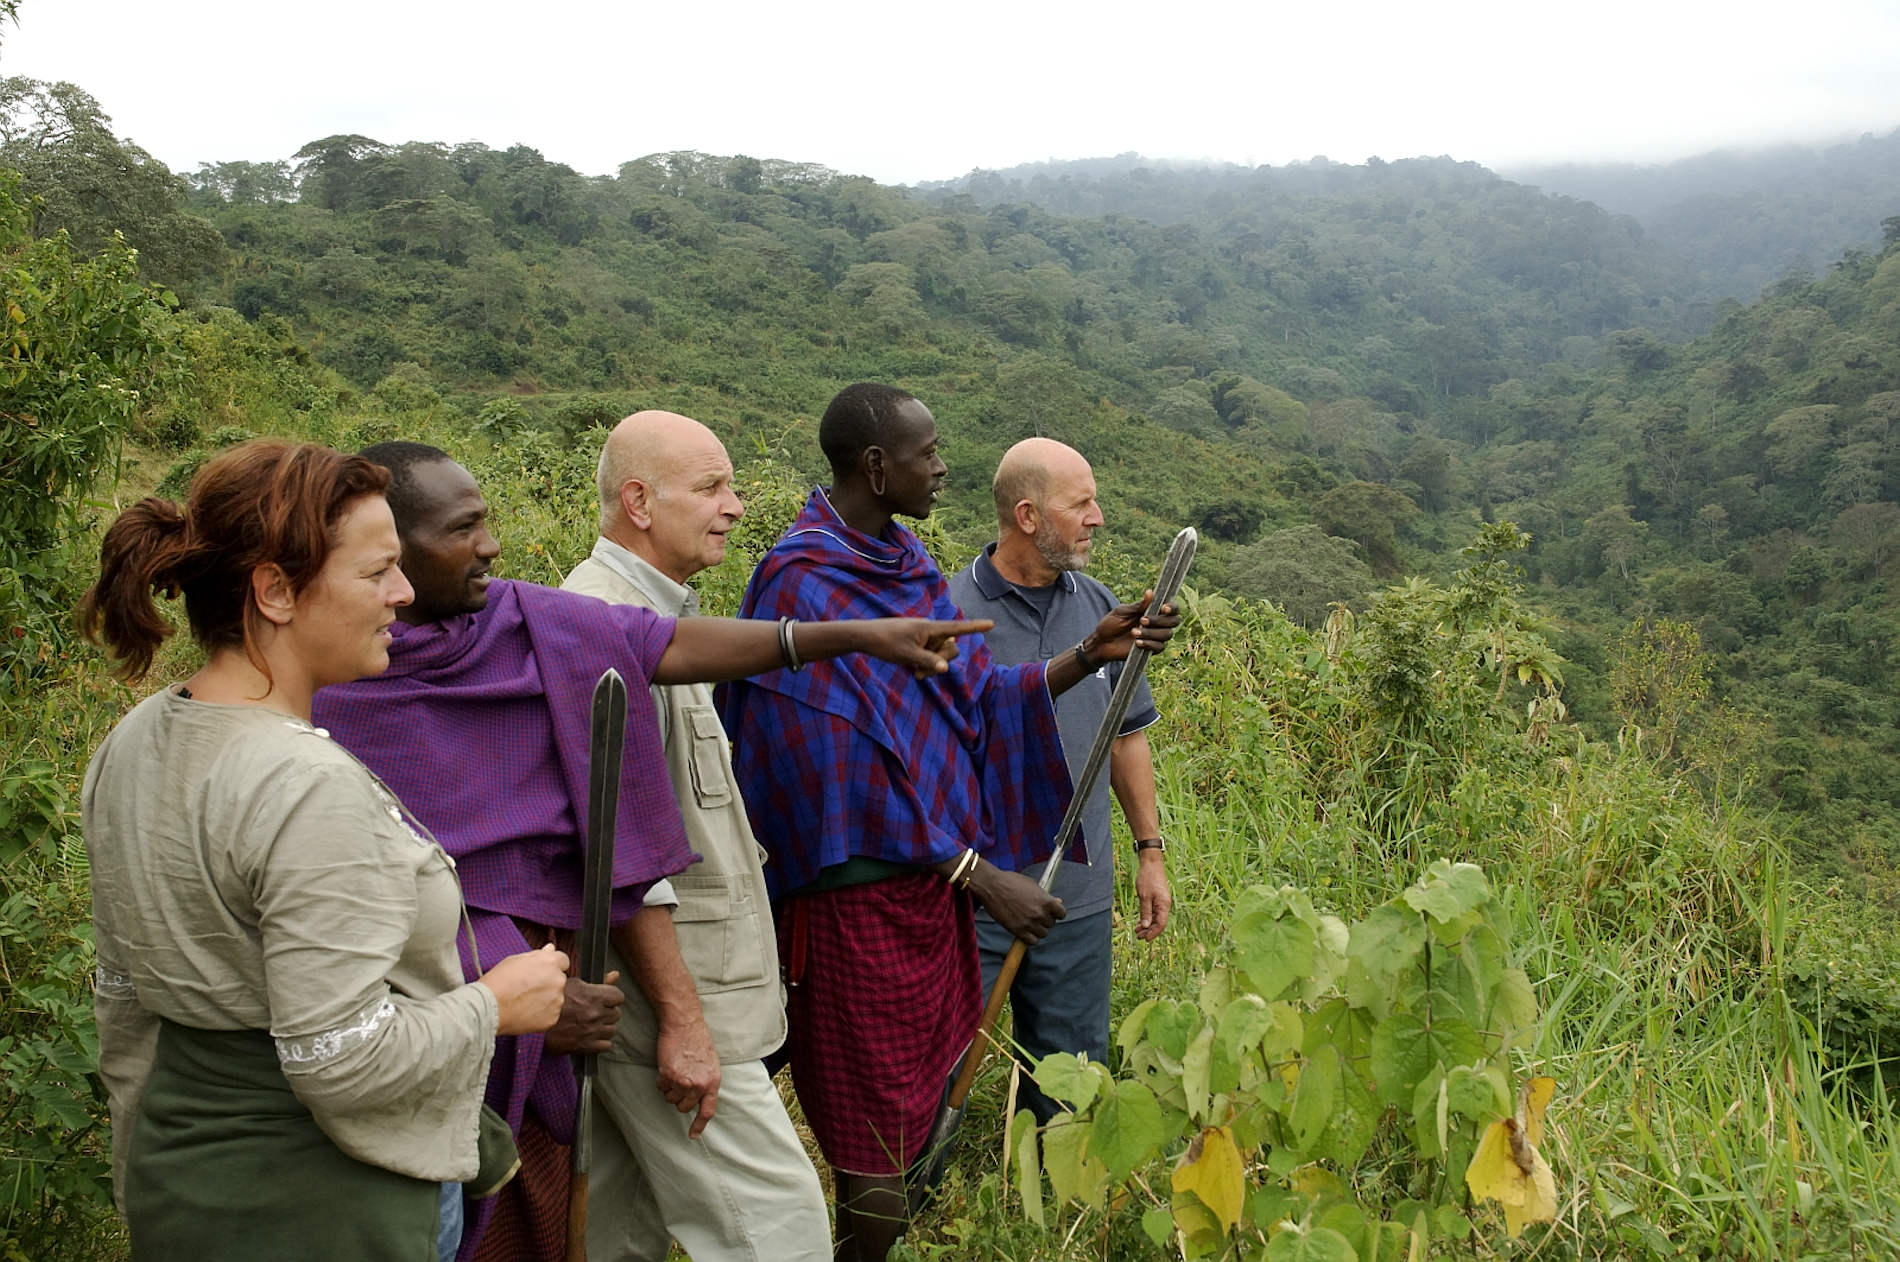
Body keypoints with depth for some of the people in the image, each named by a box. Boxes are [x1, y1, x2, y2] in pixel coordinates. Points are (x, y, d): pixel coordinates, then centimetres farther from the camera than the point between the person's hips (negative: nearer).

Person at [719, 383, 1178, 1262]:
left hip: (934, 885, 8)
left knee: (927, 1107, 18)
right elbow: (850, 769, -20)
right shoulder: (803, 585, -16)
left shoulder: (907, 566, 10)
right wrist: (980, 873, -21)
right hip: (860, 899, -8)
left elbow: (977, 699, 9)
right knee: (878, 1164, 2)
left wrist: (1090, 655, -3)